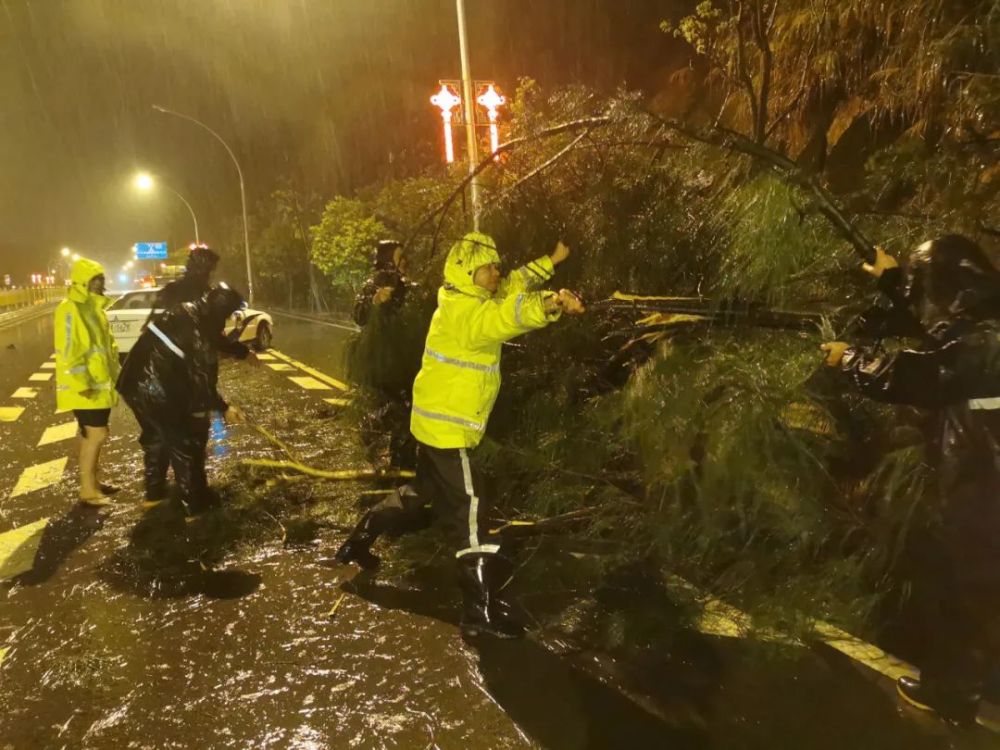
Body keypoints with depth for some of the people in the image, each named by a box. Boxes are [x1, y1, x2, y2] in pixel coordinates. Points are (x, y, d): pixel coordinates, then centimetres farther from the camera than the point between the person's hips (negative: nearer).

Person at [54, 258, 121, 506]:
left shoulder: (94, 307, 14)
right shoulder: (70, 309, -17)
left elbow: (106, 344, 22)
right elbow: (68, 351, -22)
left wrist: (114, 372, 19)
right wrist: (81, 384, -24)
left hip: (100, 384, 9)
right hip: (85, 387, -9)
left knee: (91, 435, 16)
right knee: (96, 435, -7)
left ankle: (93, 482, 27)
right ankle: (87, 490, 2)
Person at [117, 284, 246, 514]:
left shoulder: (186, 312, 10)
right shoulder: (199, 329, -18)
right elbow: (202, 378, -14)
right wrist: (223, 408, -3)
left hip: (134, 382, 9)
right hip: (156, 390, -9)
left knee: (156, 436, 26)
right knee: (185, 442, 5)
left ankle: (154, 492, 41)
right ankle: (195, 502, 15)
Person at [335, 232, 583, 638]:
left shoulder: (466, 301, 9)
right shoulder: (463, 313, -22)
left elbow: (511, 287, 16)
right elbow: (505, 316, -43)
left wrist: (551, 261, 11)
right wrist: (552, 305, -59)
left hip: (437, 421, 11)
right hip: (446, 426, -11)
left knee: (424, 495, 25)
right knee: (470, 508, -9)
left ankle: (358, 541, 40)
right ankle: (481, 609, -5)